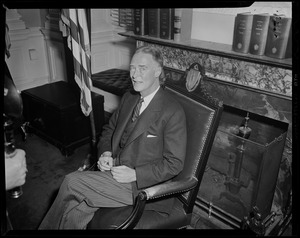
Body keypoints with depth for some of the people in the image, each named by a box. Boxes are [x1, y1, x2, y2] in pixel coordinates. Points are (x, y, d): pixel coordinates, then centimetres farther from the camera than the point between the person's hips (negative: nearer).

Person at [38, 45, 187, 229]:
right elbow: (109, 129, 19)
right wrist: (106, 154, -2)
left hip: (143, 185, -6)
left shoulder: (173, 113, -16)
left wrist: (134, 174, -20)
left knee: (71, 182, -14)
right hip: (116, 171, 6)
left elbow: (174, 163, -15)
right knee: (75, 213, -14)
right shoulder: (129, 98, 8)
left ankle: (49, 226, 11)